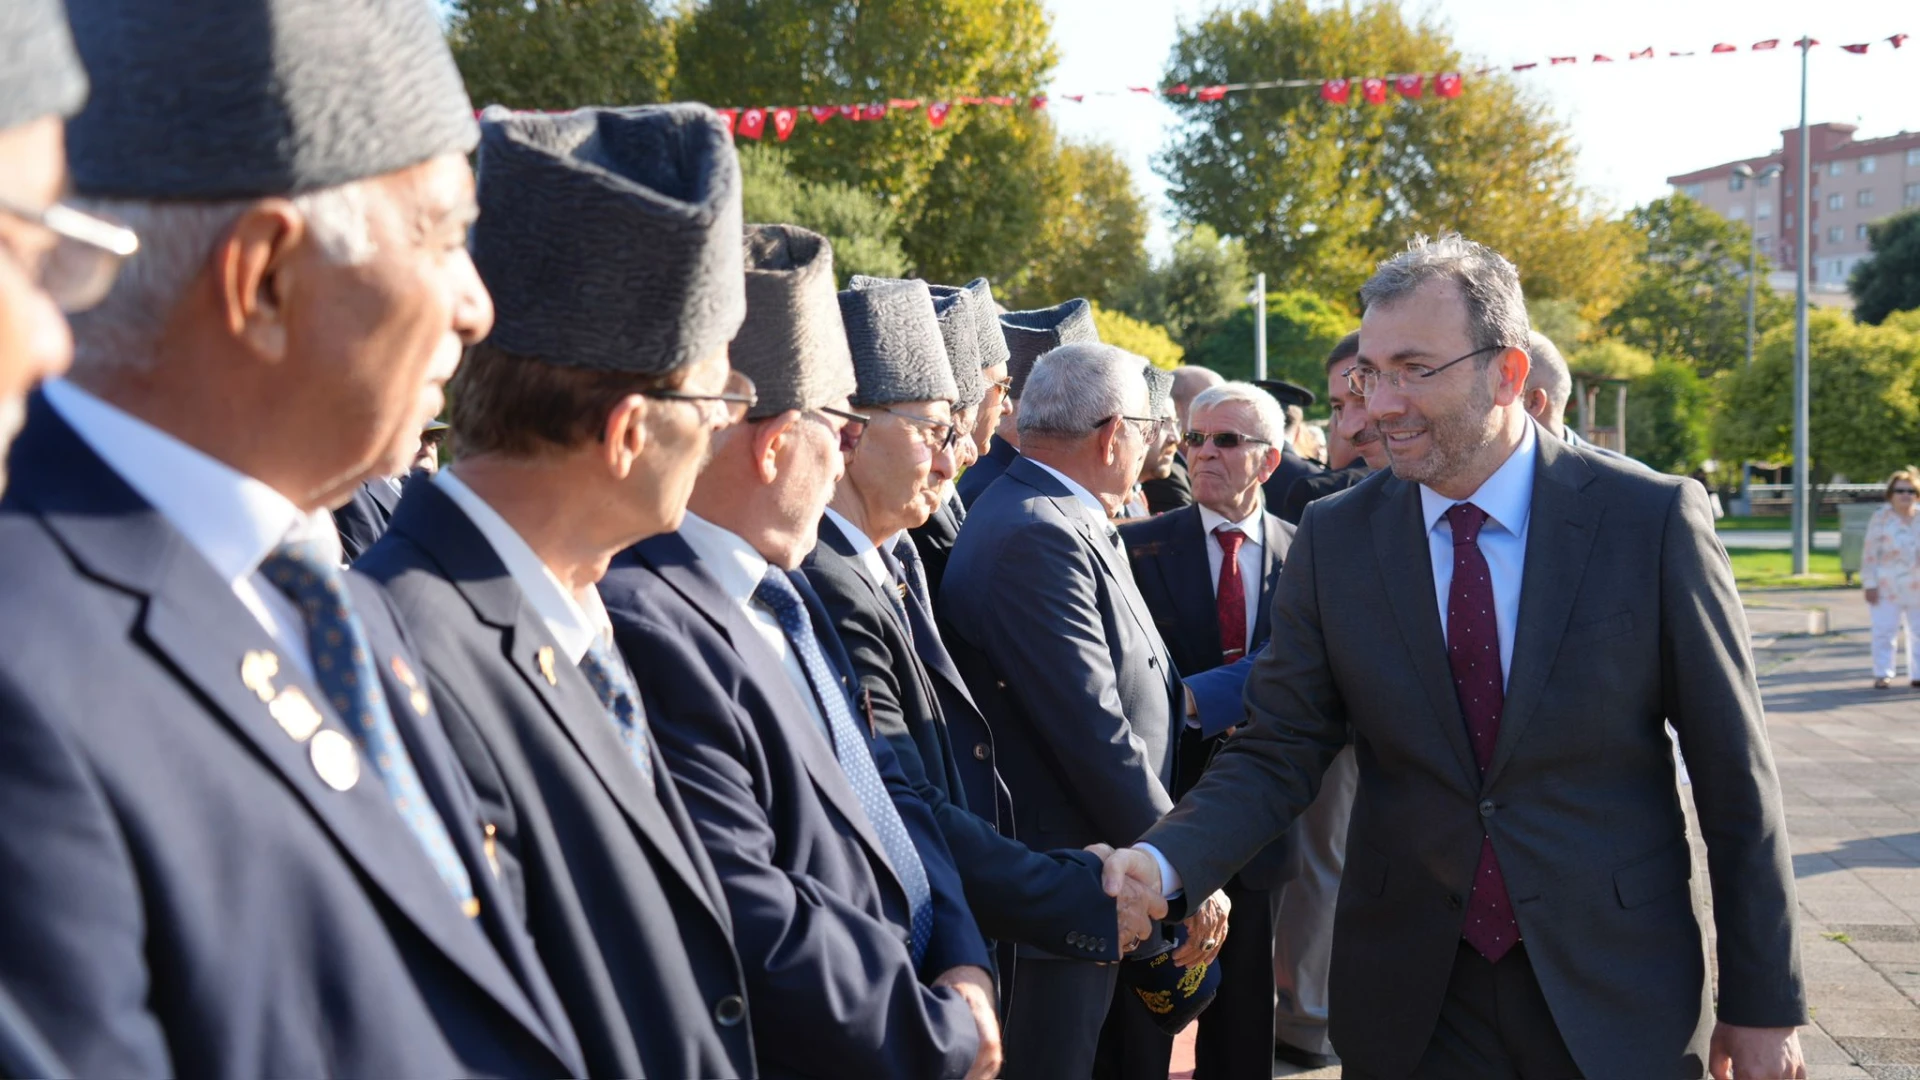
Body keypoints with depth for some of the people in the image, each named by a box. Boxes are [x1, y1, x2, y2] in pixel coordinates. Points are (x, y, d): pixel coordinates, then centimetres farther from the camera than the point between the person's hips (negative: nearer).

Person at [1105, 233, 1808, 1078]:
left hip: (1617, 1004, -1)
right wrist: (1164, 861, -22)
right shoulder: (1333, 540, -3)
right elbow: (1276, 754, -3)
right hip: (1411, 1000, 2)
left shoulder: (1652, 519, -10)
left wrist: (1762, 1003, -2)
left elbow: (1734, 777, -5)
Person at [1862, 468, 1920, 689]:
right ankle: (1882, 674, 7)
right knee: (1884, 631, -2)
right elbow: (1870, 553, -7)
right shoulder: (1880, 518, -6)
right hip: (1887, 587, -4)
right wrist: (1870, 584, -11)